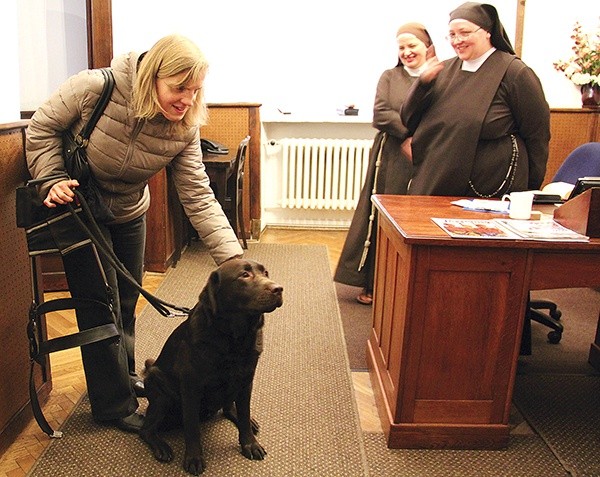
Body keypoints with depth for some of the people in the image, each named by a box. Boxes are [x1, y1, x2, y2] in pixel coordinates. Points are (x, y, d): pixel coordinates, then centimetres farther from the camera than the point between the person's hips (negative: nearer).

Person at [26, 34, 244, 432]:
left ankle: (124, 375, 43)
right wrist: (52, 181, -25)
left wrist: (232, 258, -30)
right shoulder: (97, 88, -29)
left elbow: (197, 196, -22)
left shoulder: (184, 128, -19)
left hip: (129, 214, 4)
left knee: (126, 303, 18)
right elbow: (42, 128, -14)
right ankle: (114, 405, 17)